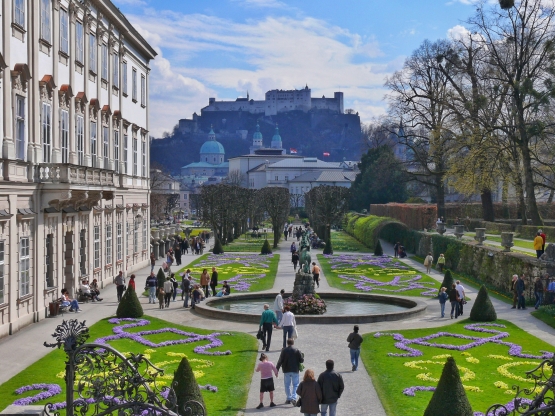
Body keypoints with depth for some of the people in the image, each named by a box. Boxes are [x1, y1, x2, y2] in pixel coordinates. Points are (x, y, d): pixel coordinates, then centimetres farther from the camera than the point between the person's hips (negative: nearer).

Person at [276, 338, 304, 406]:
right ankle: (294, 398, -9)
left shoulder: (284, 351, -6)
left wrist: (277, 369, 2)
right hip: (295, 370, 0)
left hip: (286, 370, 1)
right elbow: (302, 360, -4)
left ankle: (288, 399, 17)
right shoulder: (297, 351, -5)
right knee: (295, 385, 7)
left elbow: (280, 361, -6)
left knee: (287, 385, 13)